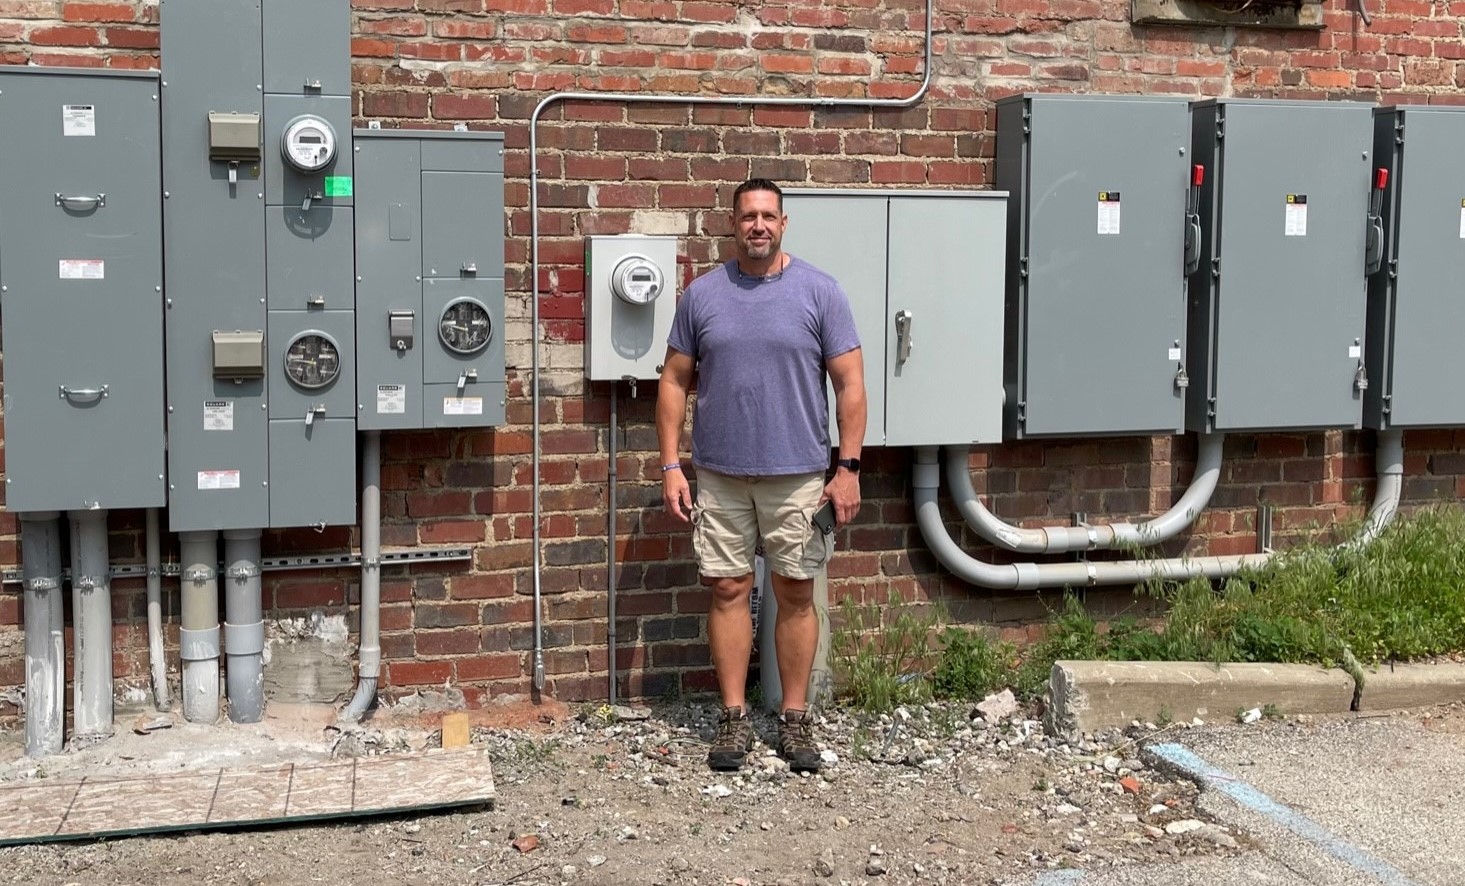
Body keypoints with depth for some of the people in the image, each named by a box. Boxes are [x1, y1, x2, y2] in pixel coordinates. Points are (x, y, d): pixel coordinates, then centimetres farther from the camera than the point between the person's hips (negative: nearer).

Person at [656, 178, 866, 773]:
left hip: (798, 476, -1)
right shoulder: (702, 294, 3)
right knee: (728, 590, 5)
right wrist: (671, 465, -1)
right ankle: (734, 717, 16)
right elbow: (675, 382, 5)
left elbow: (850, 383, -3)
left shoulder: (819, 292, -2)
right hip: (719, 476, 1)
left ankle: (795, 718, 17)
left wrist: (849, 467, -8)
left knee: (795, 593, 6)